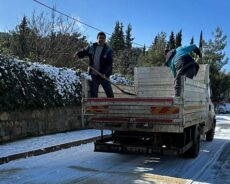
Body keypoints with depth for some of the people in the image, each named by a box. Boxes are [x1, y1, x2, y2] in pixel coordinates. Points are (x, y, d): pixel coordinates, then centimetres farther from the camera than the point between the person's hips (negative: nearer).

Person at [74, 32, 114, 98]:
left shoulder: (108, 50, -6)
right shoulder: (91, 47, 4)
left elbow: (109, 64, -12)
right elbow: (84, 51, 15)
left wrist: (104, 73, -25)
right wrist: (78, 54, -9)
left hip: (104, 75, -3)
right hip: (94, 75, 3)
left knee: (109, 93, 3)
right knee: (93, 93, 6)